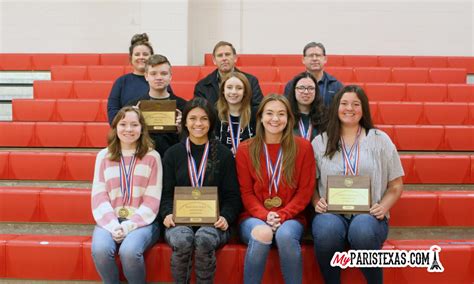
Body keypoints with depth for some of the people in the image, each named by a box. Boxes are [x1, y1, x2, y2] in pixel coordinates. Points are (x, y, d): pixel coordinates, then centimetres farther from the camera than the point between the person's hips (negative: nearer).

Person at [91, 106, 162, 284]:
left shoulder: (152, 156, 2)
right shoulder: (103, 156, 8)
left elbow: (152, 200, -3)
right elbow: (99, 196, 2)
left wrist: (129, 225, -15)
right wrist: (113, 225, -14)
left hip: (142, 221, -2)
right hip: (110, 220, 2)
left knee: (129, 251, -31)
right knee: (100, 250, -28)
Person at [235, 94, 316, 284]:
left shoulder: (303, 147, 2)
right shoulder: (245, 149, 4)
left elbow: (305, 190, 0)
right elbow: (246, 192, 3)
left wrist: (282, 215, -13)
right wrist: (264, 216, -15)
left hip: (290, 217, 0)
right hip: (254, 217, 0)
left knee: (285, 235, -34)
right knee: (261, 235, -33)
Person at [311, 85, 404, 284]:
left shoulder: (380, 140, 10)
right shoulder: (320, 142, 11)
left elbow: (396, 185, 11)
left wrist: (383, 207, -6)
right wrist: (317, 202, -6)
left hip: (369, 214, 0)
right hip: (331, 212, 1)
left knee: (362, 230, -36)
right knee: (327, 230, -35)